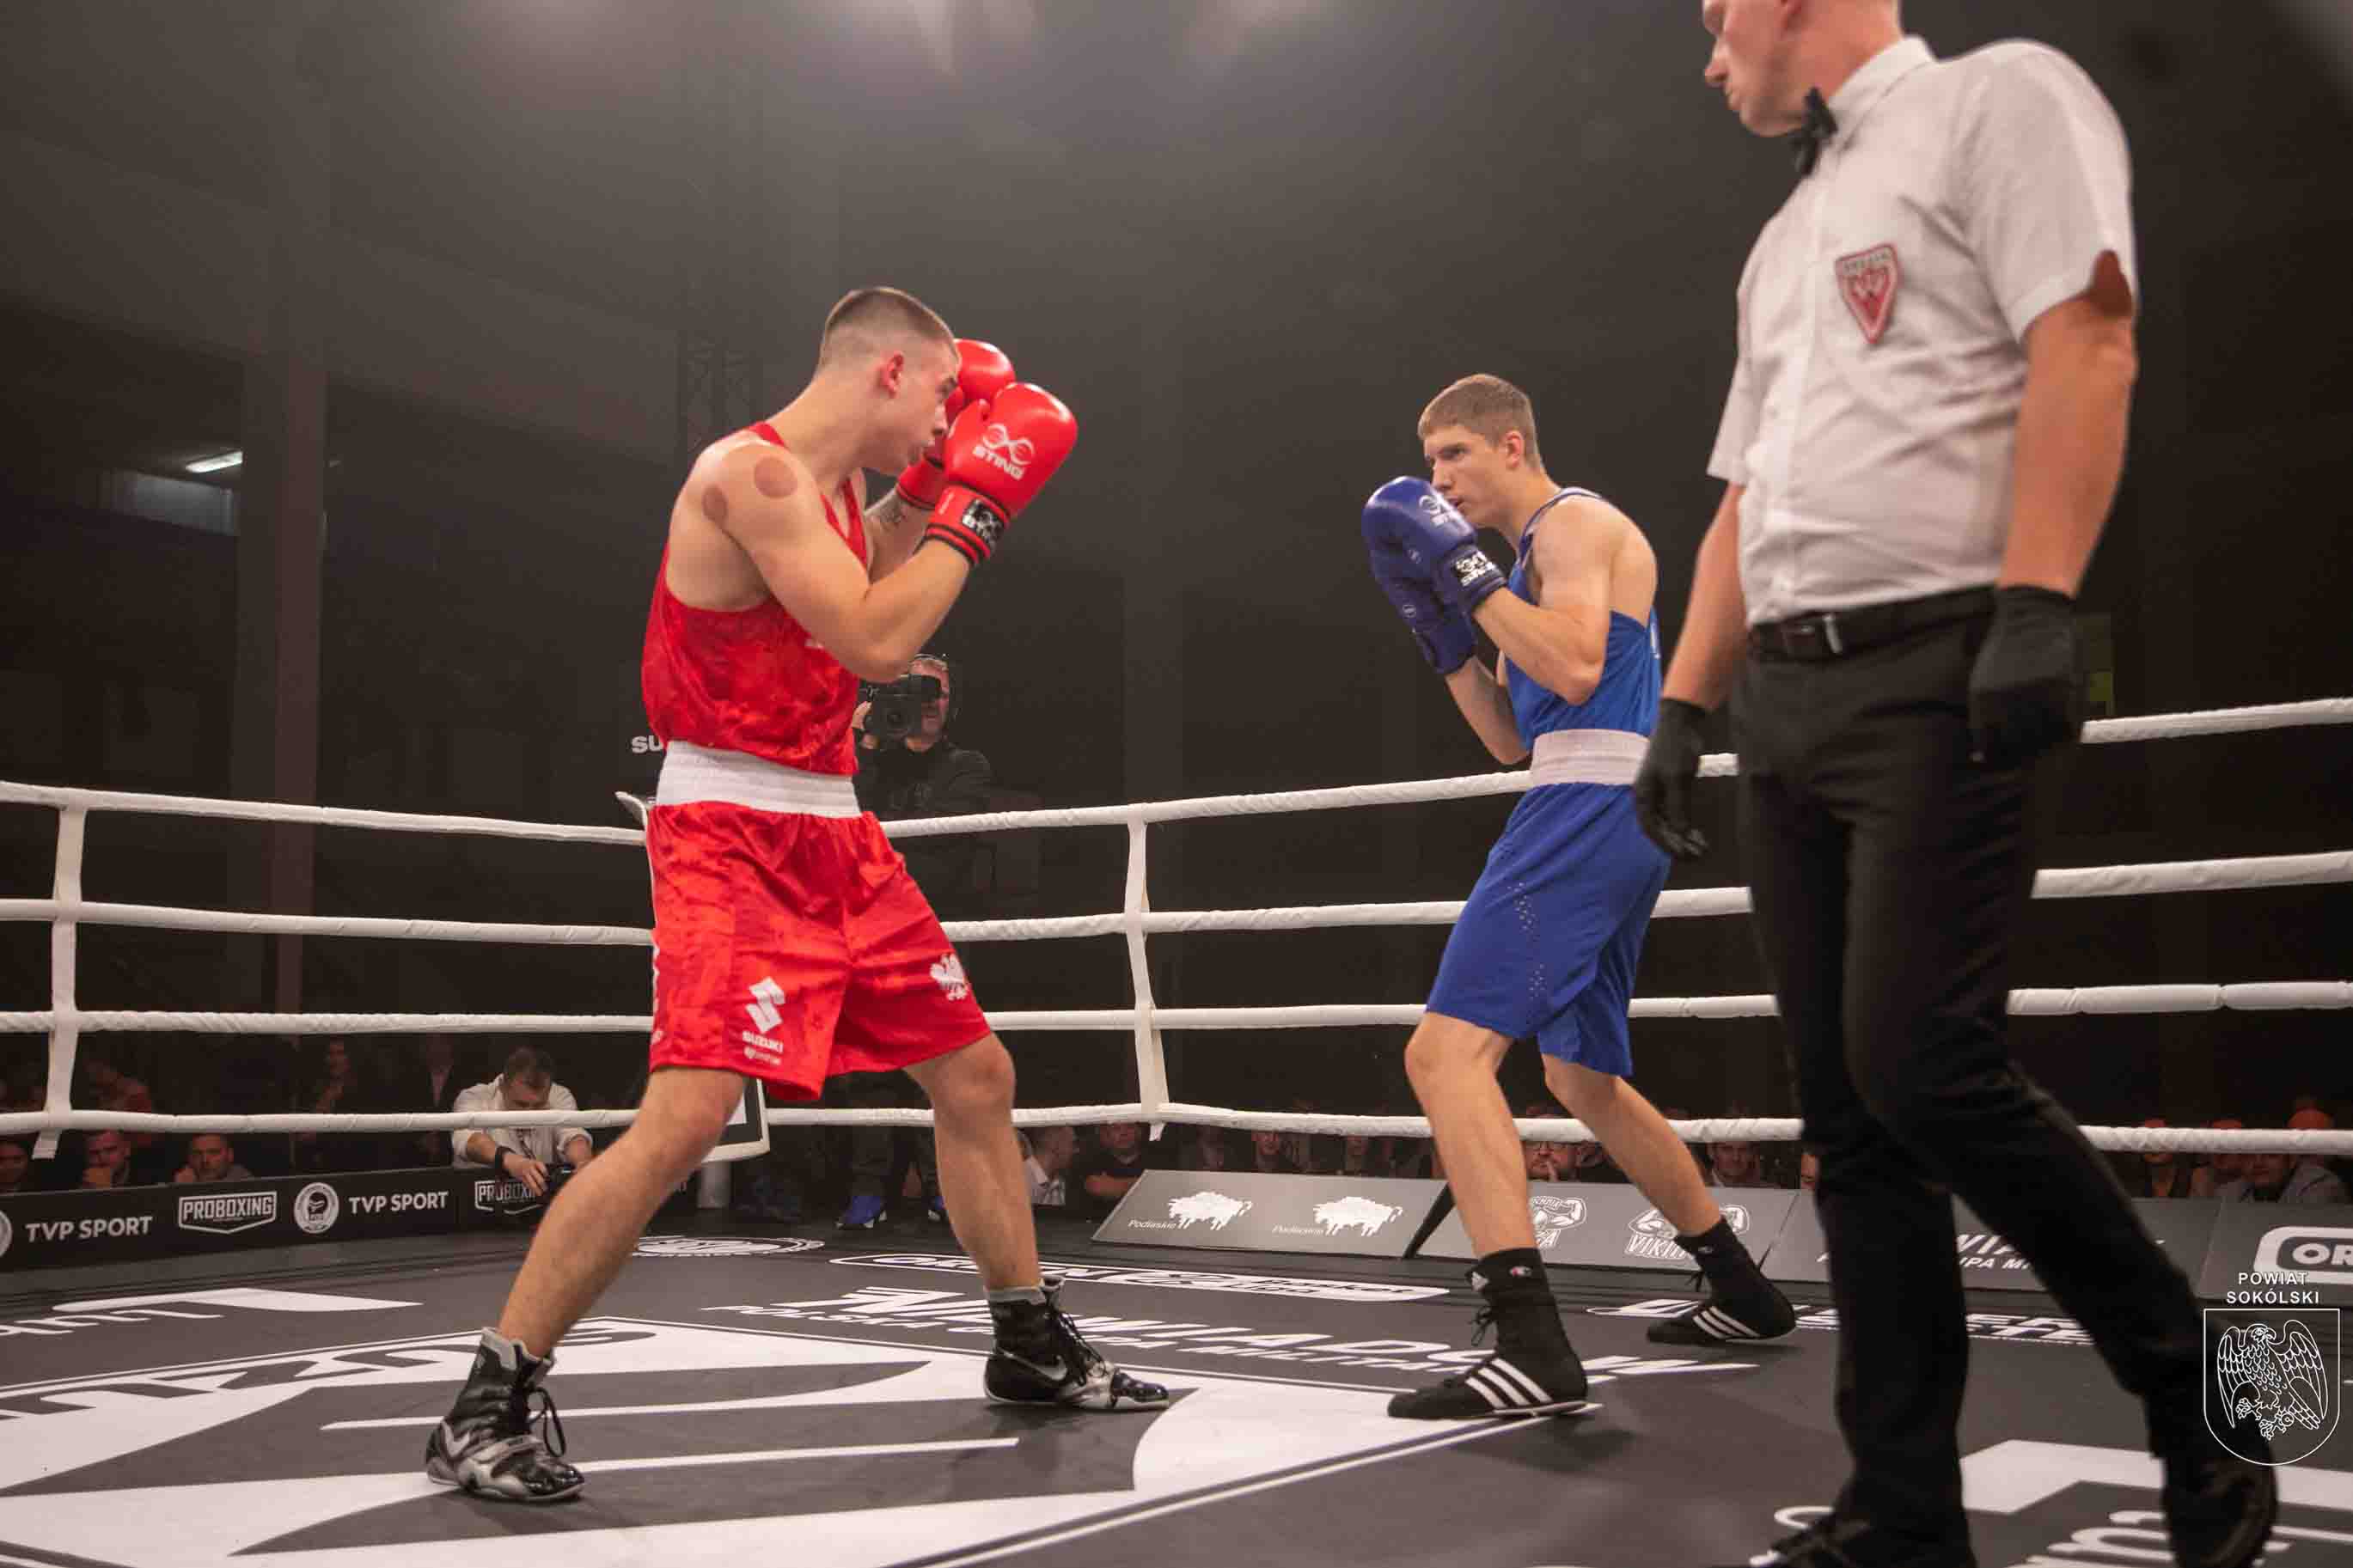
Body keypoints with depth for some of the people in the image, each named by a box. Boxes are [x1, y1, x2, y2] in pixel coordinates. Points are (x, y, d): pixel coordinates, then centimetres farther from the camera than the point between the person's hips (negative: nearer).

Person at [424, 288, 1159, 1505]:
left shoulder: (833, 489, 13)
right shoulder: (753, 470, -15)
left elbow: (881, 620, 24)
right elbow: (877, 642, -22)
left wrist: (927, 494, 16)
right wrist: (972, 506, -12)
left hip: (834, 832, 10)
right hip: (730, 830, -10)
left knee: (976, 1074, 14)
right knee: (687, 1114, -22)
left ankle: (1032, 1348, 30)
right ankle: (490, 1405, -8)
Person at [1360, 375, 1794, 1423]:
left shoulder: (1574, 522, -3)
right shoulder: (1531, 555, 25)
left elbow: (1576, 670, -20)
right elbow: (1511, 739, 22)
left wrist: (1465, 573, -13)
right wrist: (1442, 632, 13)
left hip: (1593, 807, -11)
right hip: (1602, 817, 11)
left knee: (1446, 1051, -20)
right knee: (1583, 1078, 23)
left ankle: (1533, 1349, -28)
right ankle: (1742, 1293, 33)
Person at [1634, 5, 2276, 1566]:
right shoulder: (1785, 238, 26)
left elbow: (2085, 348, -12)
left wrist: (2037, 608, -23)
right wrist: (1685, 707, 17)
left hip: (1941, 676, -8)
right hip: (1788, 701, 8)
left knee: (1921, 1066, -16)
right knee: (1850, 1108, 4)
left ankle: (2203, 1402, 5)